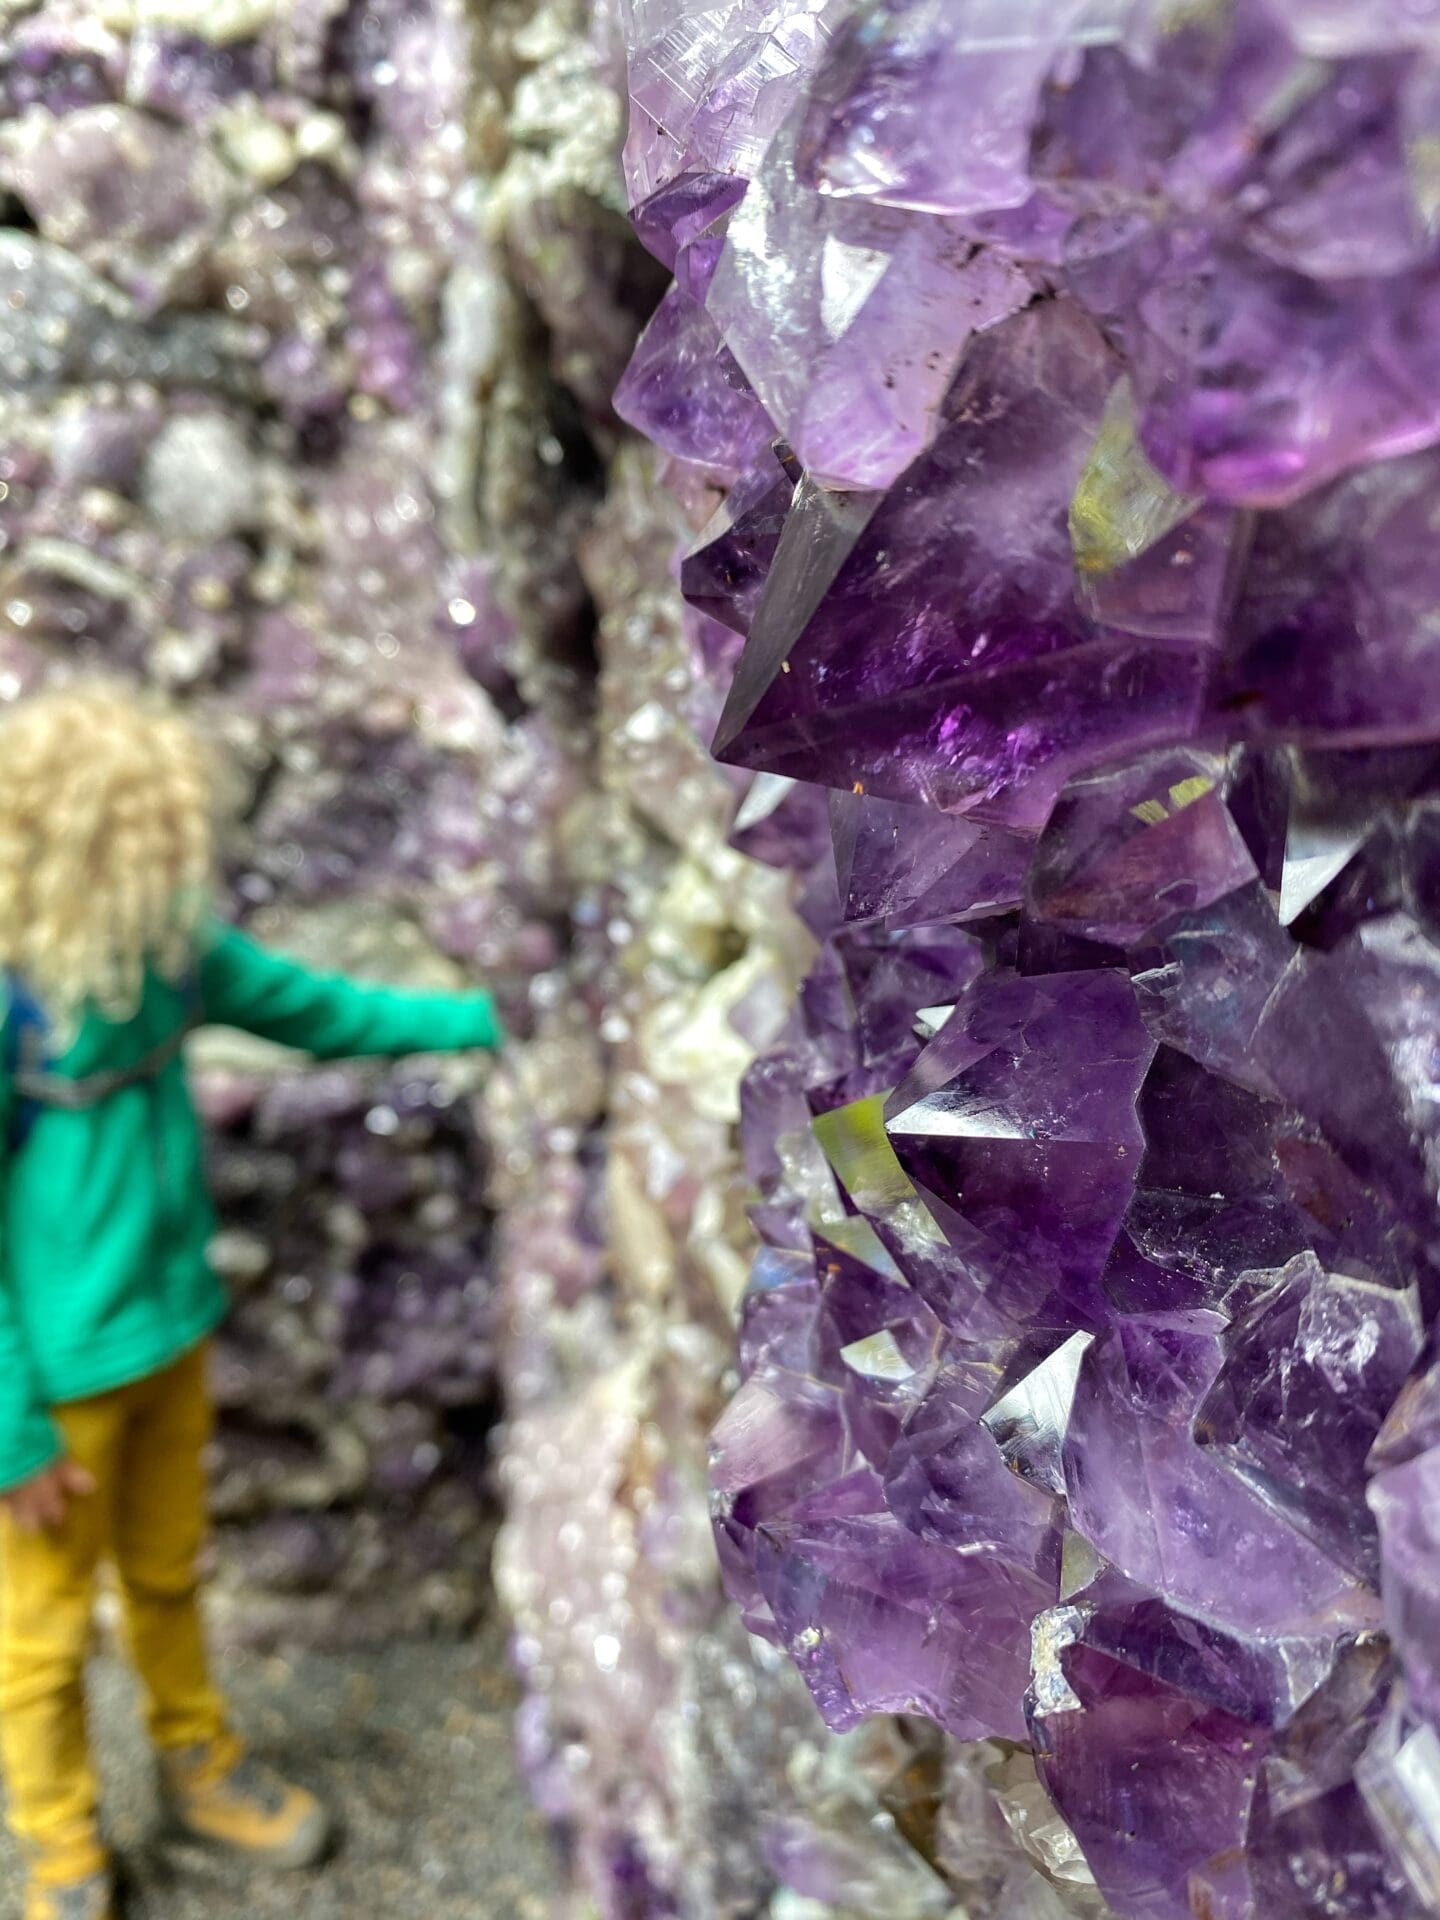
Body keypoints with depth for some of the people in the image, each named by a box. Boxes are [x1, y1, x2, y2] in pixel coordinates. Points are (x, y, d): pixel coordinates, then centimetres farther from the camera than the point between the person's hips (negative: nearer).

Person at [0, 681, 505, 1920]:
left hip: (168, 1330, 6)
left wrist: (485, 1018, 5)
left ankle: (200, 1768, 48)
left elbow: (311, 1007, 7)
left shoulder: (166, 947, -7)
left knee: (167, 1573, 25)